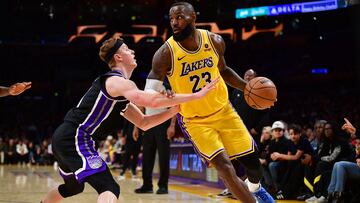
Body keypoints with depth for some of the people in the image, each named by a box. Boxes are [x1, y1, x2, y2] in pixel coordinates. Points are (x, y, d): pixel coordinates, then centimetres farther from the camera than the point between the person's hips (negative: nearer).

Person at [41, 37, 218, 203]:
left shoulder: (119, 91, 20)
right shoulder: (117, 81, -12)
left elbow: (143, 123, 22)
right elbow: (153, 101, -28)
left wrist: (174, 109, 10)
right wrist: (196, 95, -24)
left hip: (65, 138, 11)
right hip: (75, 138, -11)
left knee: (73, 187, 33)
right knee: (109, 189, -21)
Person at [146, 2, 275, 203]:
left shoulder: (215, 41, -10)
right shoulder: (165, 53, -21)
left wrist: (247, 86, -5)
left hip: (223, 110, 3)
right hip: (195, 120, -3)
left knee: (252, 161, 7)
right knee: (225, 167, -16)